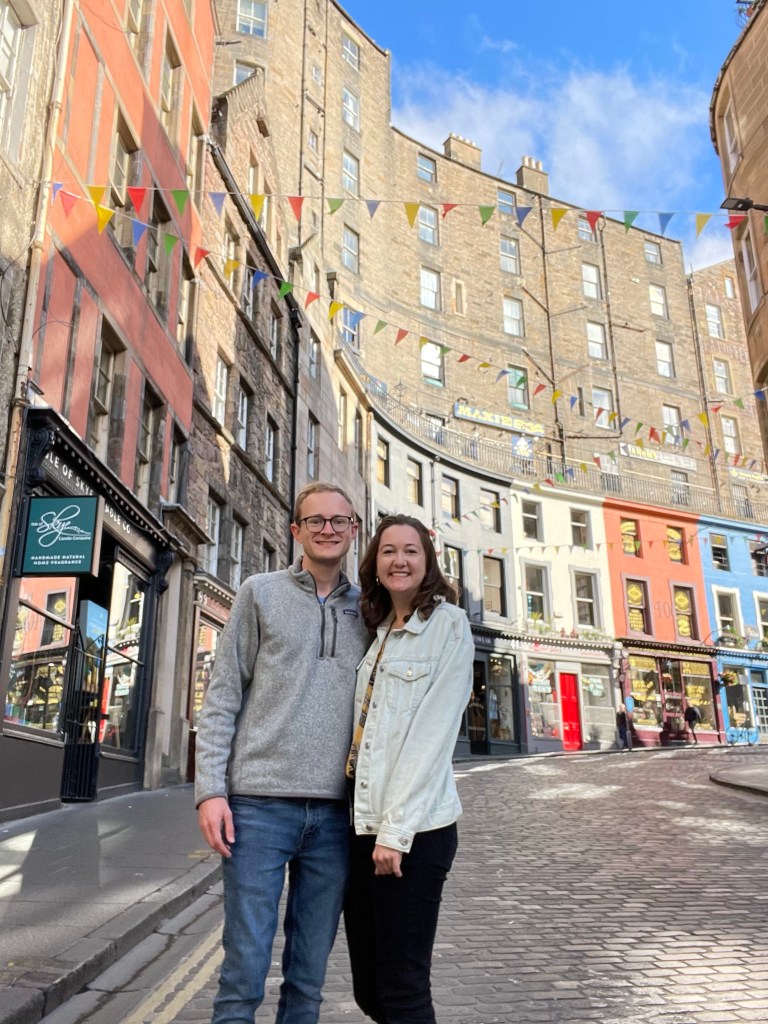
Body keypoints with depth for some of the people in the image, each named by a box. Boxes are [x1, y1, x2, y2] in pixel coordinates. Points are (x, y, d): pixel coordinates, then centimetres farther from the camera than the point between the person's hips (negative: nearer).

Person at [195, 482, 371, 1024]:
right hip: (261, 801, -2)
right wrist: (211, 789, -6)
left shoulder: (367, 608, 11)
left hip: (336, 810, 3)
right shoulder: (260, 593, 5)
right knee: (245, 966, 2)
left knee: (310, 973, 12)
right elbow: (222, 696, 2)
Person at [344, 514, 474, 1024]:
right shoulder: (381, 633, 16)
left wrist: (397, 830, -17)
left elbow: (433, 730, -13)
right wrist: (368, 823, 8)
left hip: (414, 829, -7)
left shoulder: (448, 624, -5)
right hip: (364, 823, 7)